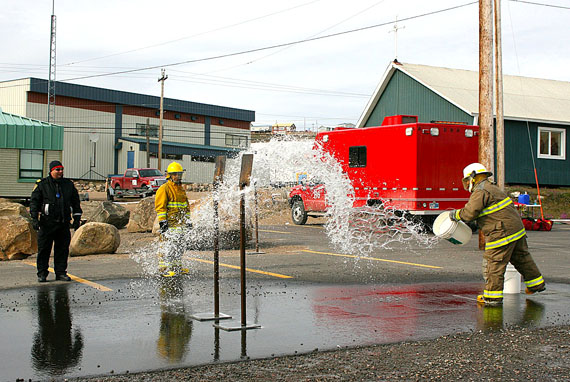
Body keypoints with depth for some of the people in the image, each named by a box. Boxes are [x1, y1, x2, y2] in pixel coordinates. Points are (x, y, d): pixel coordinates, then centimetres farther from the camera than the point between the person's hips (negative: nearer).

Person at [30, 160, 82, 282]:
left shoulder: (69, 184, 12)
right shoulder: (42, 184, 2)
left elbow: (76, 202, 17)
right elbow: (34, 201, 1)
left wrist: (77, 218, 11)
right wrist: (34, 218, -8)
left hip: (64, 223, 3)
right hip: (47, 223, -3)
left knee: (62, 248, 5)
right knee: (44, 249, -1)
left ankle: (61, 272, 13)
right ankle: (42, 273, 7)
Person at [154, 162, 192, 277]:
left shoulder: (181, 189, 19)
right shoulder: (164, 189, -7)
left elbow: (186, 206, 26)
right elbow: (160, 207, -12)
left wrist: (188, 220, 23)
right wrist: (162, 222, -17)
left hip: (180, 224, 8)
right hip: (169, 223, -8)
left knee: (179, 246, 12)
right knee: (168, 246, -10)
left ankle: (177, 266, 21)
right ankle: (164, 269, -8)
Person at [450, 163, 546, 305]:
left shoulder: (480, 192, -13)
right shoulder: (491, 188, 20)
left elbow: (470, 213, -18)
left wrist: (456, 214, -1)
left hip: (502, 232, -10)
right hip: (517, 228, 10)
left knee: (495, 263, -3)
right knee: (521, 258, 22)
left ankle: (492, 296, 1)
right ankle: (536, 283, 35)